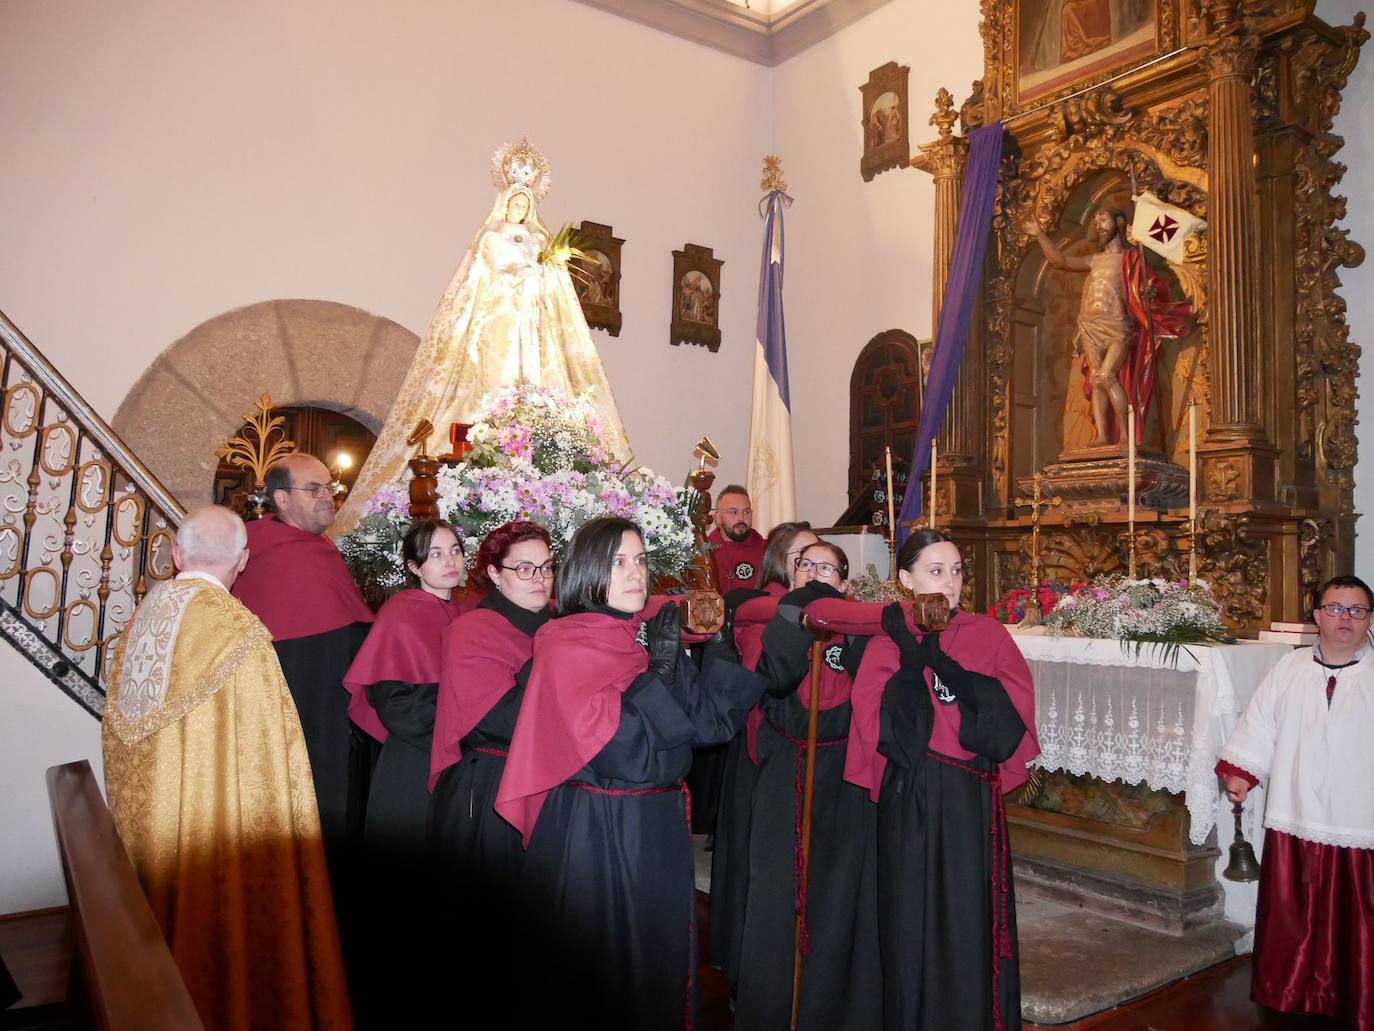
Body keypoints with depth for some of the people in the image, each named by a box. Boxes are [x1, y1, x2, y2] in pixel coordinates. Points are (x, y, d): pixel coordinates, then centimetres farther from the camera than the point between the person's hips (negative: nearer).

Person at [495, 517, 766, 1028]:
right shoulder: (565, 647, -13)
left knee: (661, 958, 18)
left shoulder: (655, 637, 5)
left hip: (660, 826, 6)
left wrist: (731, 643, -10)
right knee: (599, 971, 9)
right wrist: (658, 671, -19)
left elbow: (711, 722, -3)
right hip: (592, 833, -6)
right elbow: (615, 748, -22)